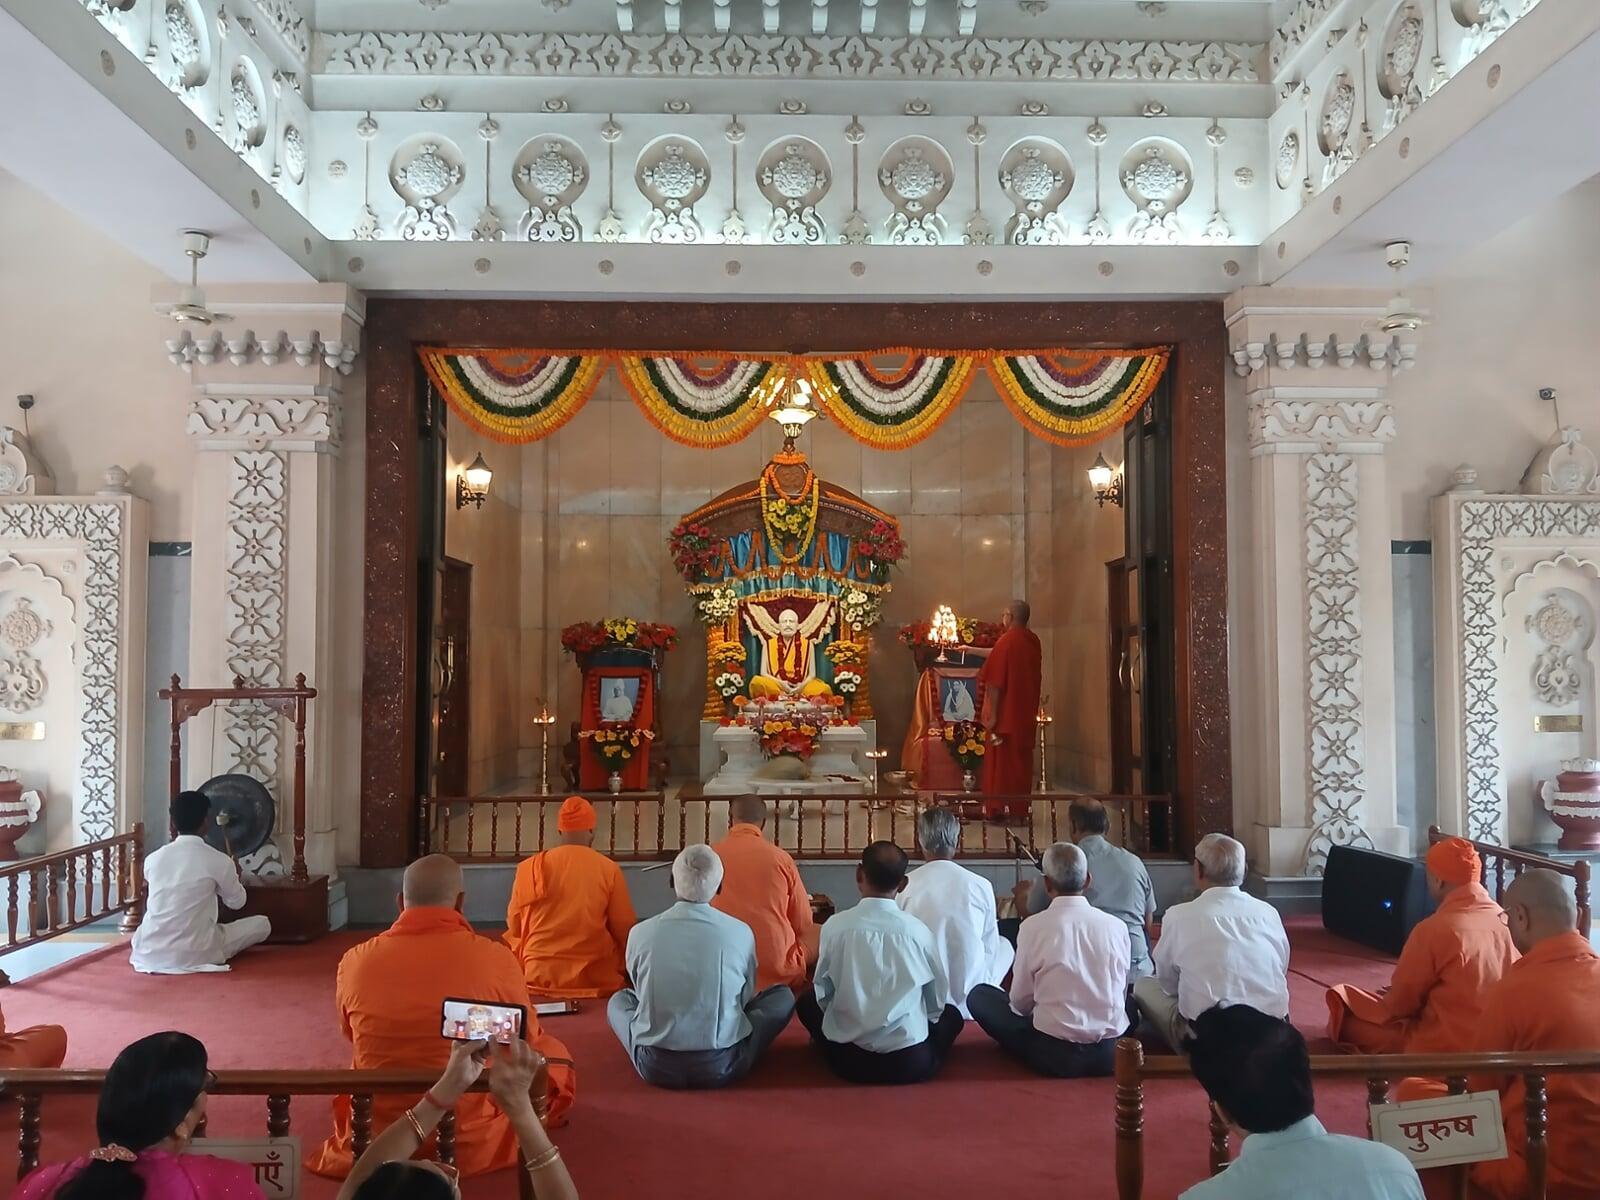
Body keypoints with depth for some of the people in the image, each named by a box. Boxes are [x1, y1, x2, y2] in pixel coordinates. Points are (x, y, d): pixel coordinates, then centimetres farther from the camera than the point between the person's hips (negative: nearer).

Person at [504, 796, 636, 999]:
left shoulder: (529, 868, -3)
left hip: (539, 977, 2)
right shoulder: (609, 870, -7)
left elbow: (514, 927, 9)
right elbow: (625, 931, -2)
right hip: (595, 980, -1)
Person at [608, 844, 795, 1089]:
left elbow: (642, 992, 9)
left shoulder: (640, 933, -7)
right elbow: (745, 998, 7)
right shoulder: (740, 932, -8)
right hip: (721, 1068, -1)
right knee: (783, 996, 18)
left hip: (655, 1068, 2)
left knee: (619, 1000, 30)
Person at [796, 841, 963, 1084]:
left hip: (849, 1061, 0)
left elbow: (823, 994, 4)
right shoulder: (917, 930, -7)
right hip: (912, 1062, 0)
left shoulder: (836, 926, -8)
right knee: (950, 1013, 29)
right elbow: (936, 1001, 6)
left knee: (807, 1002, 28)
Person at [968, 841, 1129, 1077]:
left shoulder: (1033, 926, -11)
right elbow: (1119, 995, 9)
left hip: (1054, 1055, -4)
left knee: (979, 995, 13)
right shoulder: (1116, 926, -3)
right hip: (1111, 1052, 4)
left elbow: (1020, 1002, -2)